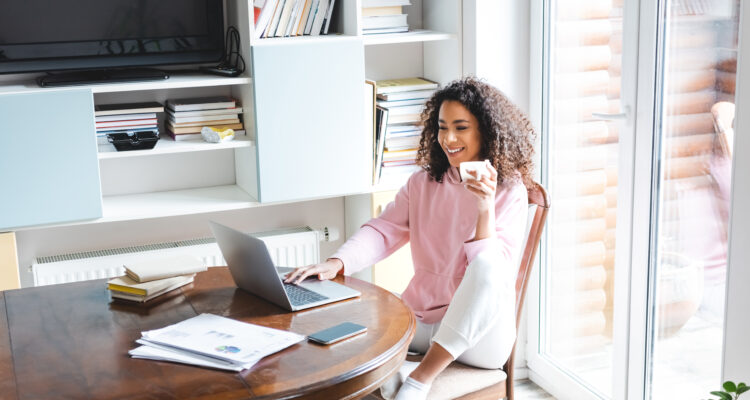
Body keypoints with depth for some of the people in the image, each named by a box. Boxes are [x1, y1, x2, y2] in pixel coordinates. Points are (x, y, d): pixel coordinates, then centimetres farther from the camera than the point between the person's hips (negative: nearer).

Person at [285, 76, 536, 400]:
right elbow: (382, 231, -1)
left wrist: (485, 209, -28)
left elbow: (494, 269, -13)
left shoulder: (509, 192, -4)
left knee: (486, 261, -36)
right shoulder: (423, 183, 9)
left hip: (479, 333, -3)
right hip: (421, 321, 3)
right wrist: (336, 263, -19)